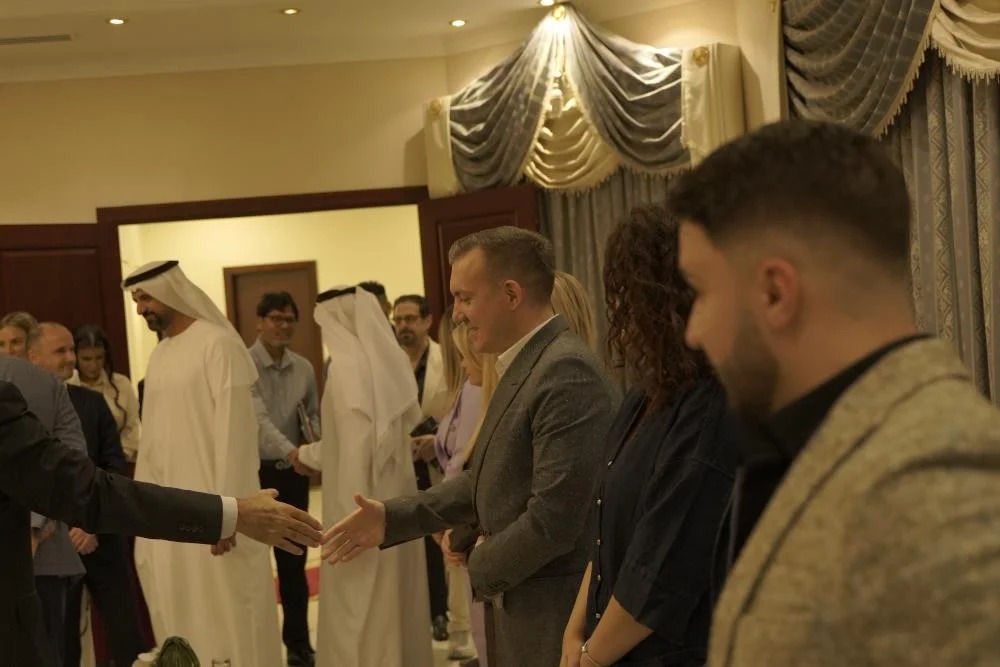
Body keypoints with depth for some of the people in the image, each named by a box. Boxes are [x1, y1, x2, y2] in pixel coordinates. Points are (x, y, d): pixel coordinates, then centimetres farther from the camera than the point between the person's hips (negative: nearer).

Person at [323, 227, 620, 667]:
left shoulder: (568, 373, -22)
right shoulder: (524, 366, 10)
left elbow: (553, 518, -26)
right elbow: (484, 481, 17)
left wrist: (481, 569, -10)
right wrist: (391, 517, 10)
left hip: (556, 618, -9)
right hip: (523, 607, 9)